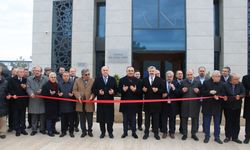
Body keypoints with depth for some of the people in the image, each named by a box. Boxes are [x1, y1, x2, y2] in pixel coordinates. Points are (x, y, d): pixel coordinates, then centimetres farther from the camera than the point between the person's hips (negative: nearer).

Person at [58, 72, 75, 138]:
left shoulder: (72, 83, 1)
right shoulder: (59, 84, 8)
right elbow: (58, 92, 12)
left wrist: (72, 95, -18)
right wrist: (59, 94, -9)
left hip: (70, 104, -2)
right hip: (62, 104, 2)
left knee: (71, 119, 5)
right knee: (63, 119, 8)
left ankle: (71, 132, 17)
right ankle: (63, 131, 21)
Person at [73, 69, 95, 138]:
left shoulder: (92, 81, 1)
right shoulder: (77, 80, 4)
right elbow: (74, 90, 2)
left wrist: (92, 96, -18)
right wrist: (78, 96, -14)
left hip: (89, 103, -1)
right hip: (81, 103, 1)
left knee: (90, 119, 7)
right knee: (82, 119, 10)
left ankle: (90, 131, 26)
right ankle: (83, 131, 24)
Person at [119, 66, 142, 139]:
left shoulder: (137, 80, 3)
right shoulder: (122, 80, 3)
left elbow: (140, 91, -1)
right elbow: (119, 90, -1)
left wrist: (135, 90, -20)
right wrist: (123, 90, -21)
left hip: (134, 103, 0)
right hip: (125, 102, 0)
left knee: (133, 118, 10)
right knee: (125, 118, 10)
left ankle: (134, 132, 22)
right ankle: (125, 132, 22)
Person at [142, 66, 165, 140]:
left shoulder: (159, 80, 2)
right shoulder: (144, 80, 8)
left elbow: (163, 90, -2)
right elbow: (142, 89, 10)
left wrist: (157, 90, -19)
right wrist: (143, 90, -12)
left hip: (156, 102, -1)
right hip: (147, 102, 2)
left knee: (156, 118, 6)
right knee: (147, 118, 9)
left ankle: (156, 133, 18)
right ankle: (146, 133, 20)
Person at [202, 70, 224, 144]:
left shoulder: (221, 84, 1)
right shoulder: (206, 82, -4)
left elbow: (222, 94, 2)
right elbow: (202, 92, -5)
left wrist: (218, 96, -19)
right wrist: (209, 92, -21)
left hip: (217, 106, 2)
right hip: (207, 106, -2)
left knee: (217, 123, 11)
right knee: (206, 122, 8)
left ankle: (217, 137, 23)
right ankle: (207, 136, 21)